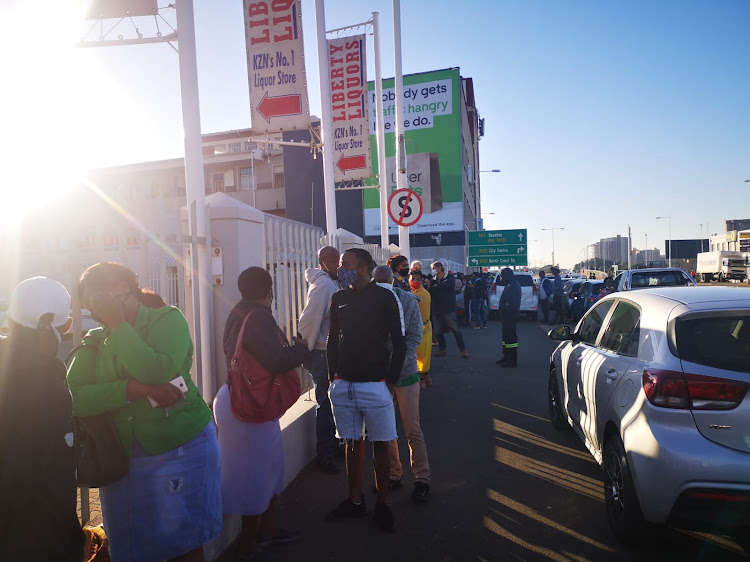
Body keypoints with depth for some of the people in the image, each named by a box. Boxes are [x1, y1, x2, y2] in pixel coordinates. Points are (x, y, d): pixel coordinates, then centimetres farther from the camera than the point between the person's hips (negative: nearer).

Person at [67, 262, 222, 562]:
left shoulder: (167, 318, -7)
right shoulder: (95, 341, 5)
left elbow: (158, 373, -25)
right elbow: (73, 397, -11)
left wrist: (118, 324, -18)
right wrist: (137, 389, -24)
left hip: (181, 450, -4)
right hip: (121, 460, 4)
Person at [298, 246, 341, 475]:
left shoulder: (331, 283, 13)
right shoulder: (323, 284, -17)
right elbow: (309, 319, -22)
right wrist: (306, 350, -15)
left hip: (332, 352, 9)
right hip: (323, 354, -9)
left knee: (331, 402, 19)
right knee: (326, 404, 0)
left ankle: (332, 445, 33)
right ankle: (324, 454, 11)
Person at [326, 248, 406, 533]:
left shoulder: (384, 297, -7)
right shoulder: (338, 298, 6)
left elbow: (399, 342, -5)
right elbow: (333, 339, 13)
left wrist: (391, 379, -6)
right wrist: (333, 376, 8)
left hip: (375, 385, -4)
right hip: (343, 385, 4)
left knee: (381, 444, 7)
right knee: (353, 442, 14)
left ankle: (382, 504, 22)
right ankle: (355, 501, 29)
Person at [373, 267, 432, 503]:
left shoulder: (408, 301, -4)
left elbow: (414, 336, -7)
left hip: (405, 373, -2)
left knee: (412, 430, 3)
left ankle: (422, 479, 17)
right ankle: (393, 475, 28)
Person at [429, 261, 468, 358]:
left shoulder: (449, 277, 2)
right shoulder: (433, 281, 13)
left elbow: (449, 286, -19)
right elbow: (430, 292, 4)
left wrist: (435, 287, -11)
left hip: (448, 309, -4)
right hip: (436, 310, 4)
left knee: (455, 330, -2)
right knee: (438, 332, 6)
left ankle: (463, 350, 7)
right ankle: (442, 350, 21)